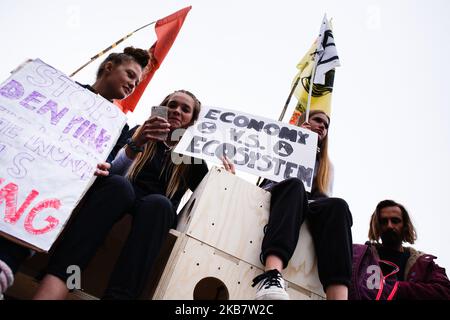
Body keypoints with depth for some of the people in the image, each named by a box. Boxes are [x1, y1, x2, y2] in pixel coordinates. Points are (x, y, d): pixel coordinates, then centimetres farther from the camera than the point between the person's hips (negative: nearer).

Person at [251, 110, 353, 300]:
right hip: (275, 194, -2)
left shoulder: (325, 165, 29)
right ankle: (272, 275, -59)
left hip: (308, 206, 2)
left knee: (336, 206, -31)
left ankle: (338, 296, -50)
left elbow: (322, 198, 15)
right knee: (295, 185, -37)